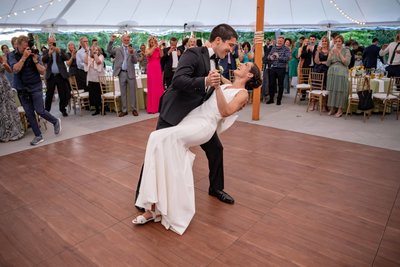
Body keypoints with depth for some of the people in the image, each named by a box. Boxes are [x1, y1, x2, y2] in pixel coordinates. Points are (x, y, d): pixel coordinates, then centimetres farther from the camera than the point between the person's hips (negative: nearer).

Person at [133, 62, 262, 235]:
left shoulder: (243, 93, 6)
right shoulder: (225, 85, 27)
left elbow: (226, 112, -12)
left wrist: (217, 86, -17)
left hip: (204, 125, -6)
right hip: (189, 119, 7)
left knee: (166, 138, -31)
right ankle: (155, 206, -13)